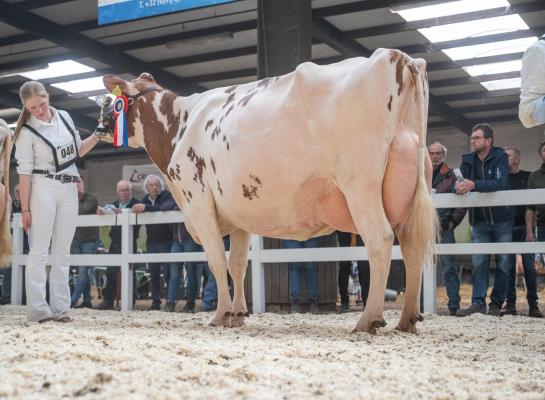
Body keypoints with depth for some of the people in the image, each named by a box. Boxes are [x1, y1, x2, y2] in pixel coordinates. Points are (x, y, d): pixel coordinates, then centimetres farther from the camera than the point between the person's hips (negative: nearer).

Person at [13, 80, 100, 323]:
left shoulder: (64, 117, 7)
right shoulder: (27, 132, -7)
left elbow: (78, 151, 18)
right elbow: (24, 172, -8)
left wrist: (98, 136, 2)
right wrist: (25, 208, -11)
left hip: (69, 189, 5)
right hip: (43, 188, -5)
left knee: (62, 252, 5)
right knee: (39, 250, -4)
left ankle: (60, 308, 9)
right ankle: (37, 309, -3)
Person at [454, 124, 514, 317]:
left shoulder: (500, 157, -10)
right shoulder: (468, 160, 3)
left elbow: (500, 183, -26)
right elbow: (459, 183, -5)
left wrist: (473, 185, -39)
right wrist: (458, 187, -30)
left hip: (502, 219, -3)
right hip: (479, 220, 3)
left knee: (502, 263, 3)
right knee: (479, 262, -3)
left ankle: (496, 304, 11)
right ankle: (478, 303, -3)